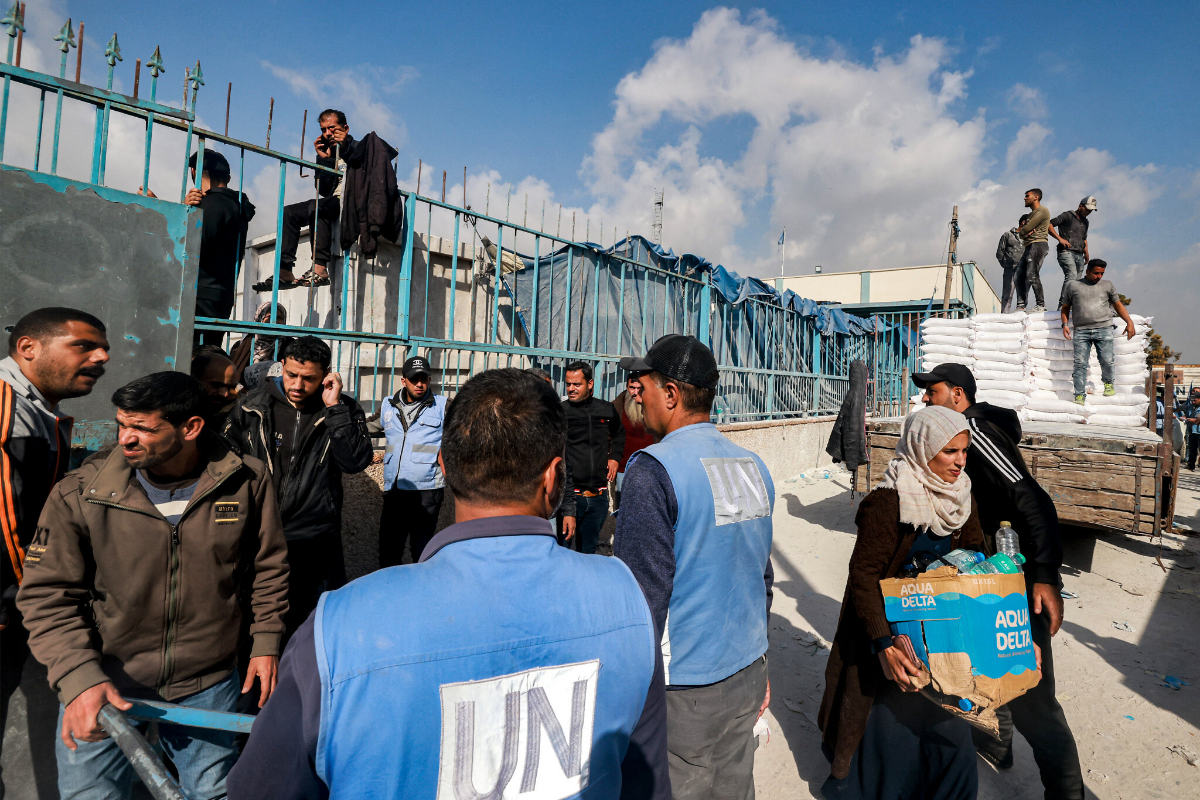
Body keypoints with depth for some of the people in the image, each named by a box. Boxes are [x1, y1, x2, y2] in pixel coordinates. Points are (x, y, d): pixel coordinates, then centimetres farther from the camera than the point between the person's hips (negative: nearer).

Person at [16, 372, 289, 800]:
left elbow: (268, 567, 0)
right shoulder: (79, 495, -14)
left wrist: (266, 643, 2)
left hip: (208, 687, 1)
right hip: (103, 688, 0)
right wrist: (78, 677, -20)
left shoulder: (248, 482, -12)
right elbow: (47, 594, -8)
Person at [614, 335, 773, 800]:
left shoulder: (652, 470, -20)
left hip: (683, 691, -7)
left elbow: (644, 592, -21)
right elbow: (763, 576, 12)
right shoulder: (754, 466, 4)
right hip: (746, 675, 7)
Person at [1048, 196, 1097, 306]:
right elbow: (1049, 225, -2)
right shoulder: (1068, 215, 6)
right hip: (1066, 252, -8)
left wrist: (1086, 253, 21)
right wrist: (1060, 238, -12)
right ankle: (1062, 305, -32)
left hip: (1079, 255, 8)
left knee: (1077, 281, -1)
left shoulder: (1085, 222, 28)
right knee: (1072, 275, -26)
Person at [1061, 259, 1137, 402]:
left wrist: (1129, 322, 10)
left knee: (1106, 360, -7)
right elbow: (1065, 308, 18)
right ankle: (1080, 395, -5)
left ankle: (1108, 383, 22)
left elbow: (1118, 304, 21)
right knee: (1080, 363, -8)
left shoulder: (1107, 285, 18)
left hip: (1103, 329, 1)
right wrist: (1065, 324, 3)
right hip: (1081, 331, -1)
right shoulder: (1073, 285, 12)